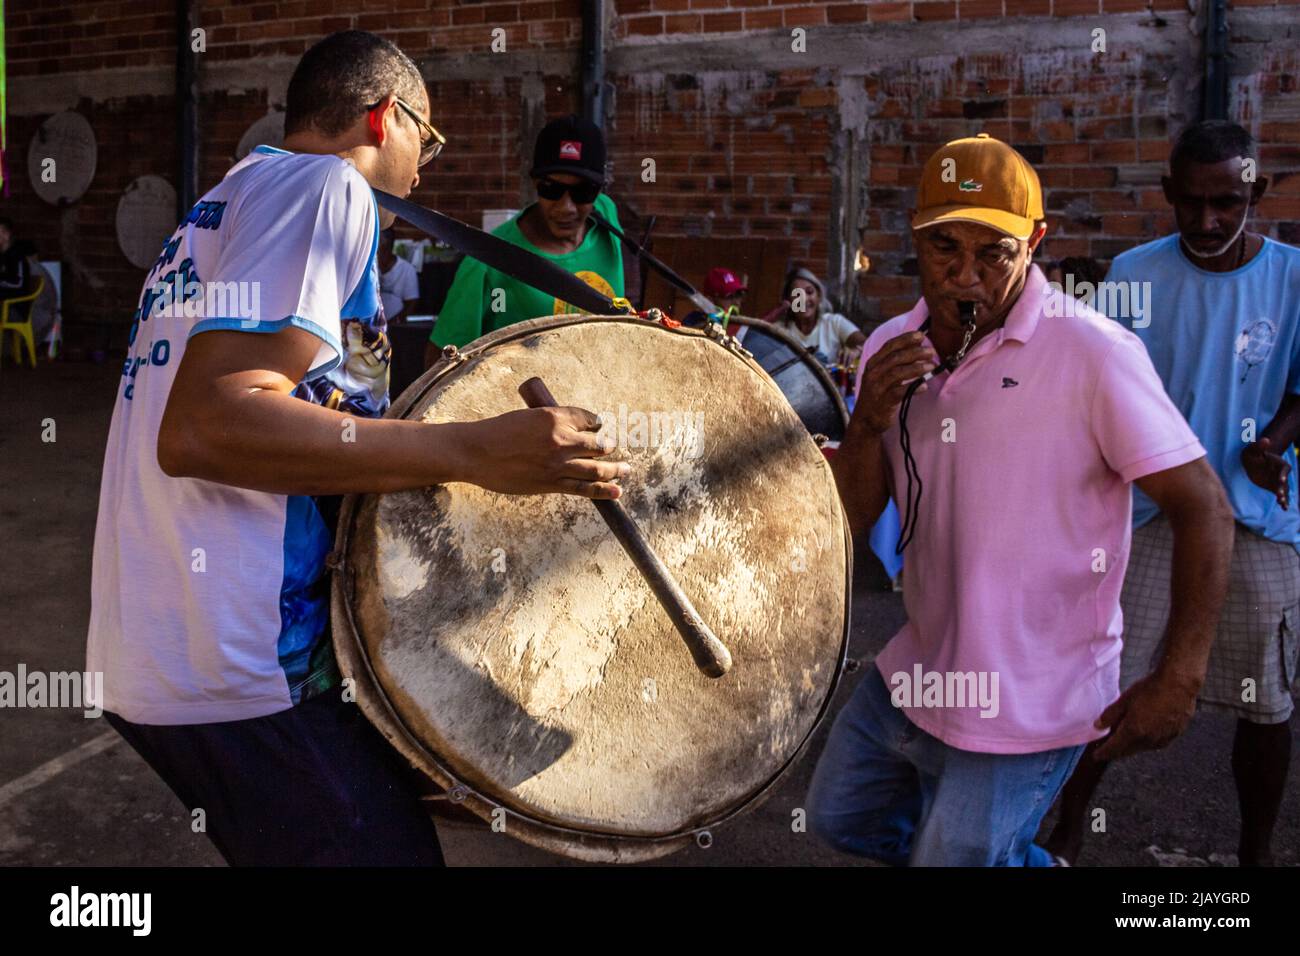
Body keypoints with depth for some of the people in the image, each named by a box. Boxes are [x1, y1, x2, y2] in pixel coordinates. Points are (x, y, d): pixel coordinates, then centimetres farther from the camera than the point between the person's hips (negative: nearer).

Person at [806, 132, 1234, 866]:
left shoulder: (1095, 353, -18)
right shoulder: (892, 348, 1)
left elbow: (1204, 510, -16)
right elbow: (851, 526, 1)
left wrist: (1179, 681, -20)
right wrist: (870, 422, -17)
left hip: (1026, 707, -7)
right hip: (919, 672, 7)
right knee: (839, 818, 23)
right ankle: (1025, 857, 43)